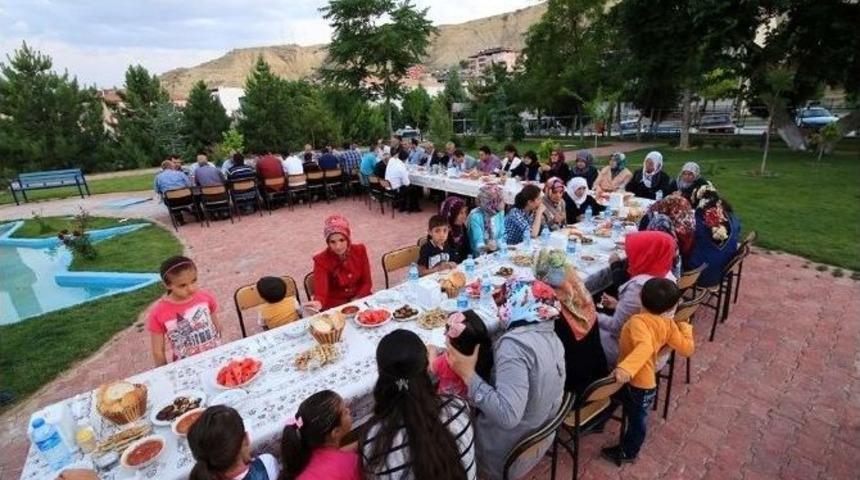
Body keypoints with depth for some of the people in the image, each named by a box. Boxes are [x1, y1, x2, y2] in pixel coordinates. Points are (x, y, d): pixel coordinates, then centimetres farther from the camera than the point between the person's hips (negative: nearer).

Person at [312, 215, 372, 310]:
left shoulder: (360, 251, -6)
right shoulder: (321, 260, -14)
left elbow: (367, 282, 0)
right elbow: (320, 292, -24)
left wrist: (356, 300, -15)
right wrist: (317, 304, -46)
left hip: (359, 299, 2)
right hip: (335, 305, -1)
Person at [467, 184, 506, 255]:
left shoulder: (500, 212, 4)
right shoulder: (475, 216, -14)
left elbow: (502, 236, 9)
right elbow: (478, 244, -17)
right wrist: (486, 247, -37)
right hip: (479, 257, -5)